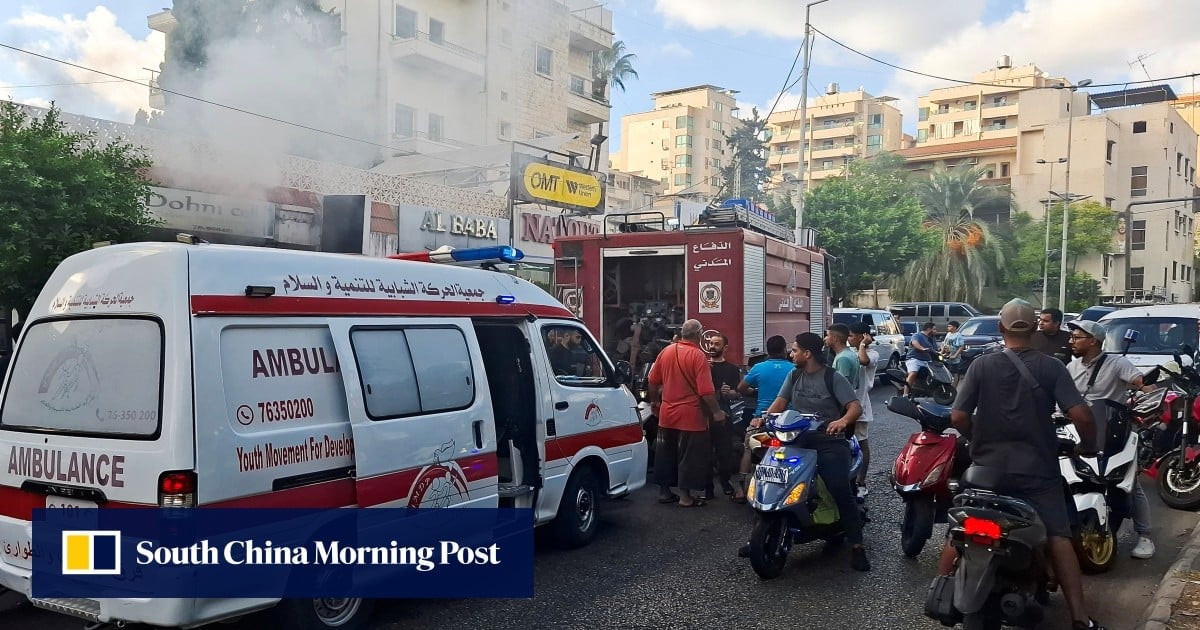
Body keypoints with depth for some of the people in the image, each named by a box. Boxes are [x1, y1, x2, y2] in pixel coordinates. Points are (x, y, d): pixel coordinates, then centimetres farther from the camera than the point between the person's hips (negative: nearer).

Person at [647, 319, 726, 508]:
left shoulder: (666, 352, 2)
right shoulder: (698, 356, -16)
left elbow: (653, 381, 11)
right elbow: (706, 391, -20)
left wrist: (654, 401, 24)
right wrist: (716, 412, -10)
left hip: (667, 415, 6)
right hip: (691, 416, -6)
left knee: (666, 454, 16)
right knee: (689, 457, 5)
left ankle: (664, 492, 24)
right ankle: (685, 496, 9)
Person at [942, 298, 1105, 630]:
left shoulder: (981, 365, -4)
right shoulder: (1051, 367, -5)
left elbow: (958, 416, -8)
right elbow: (1081, 415, -14)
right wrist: (1089, 444, 6)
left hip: (987, 466, 1)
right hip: (1036, 469, -1)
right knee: (1058, 538, 3)